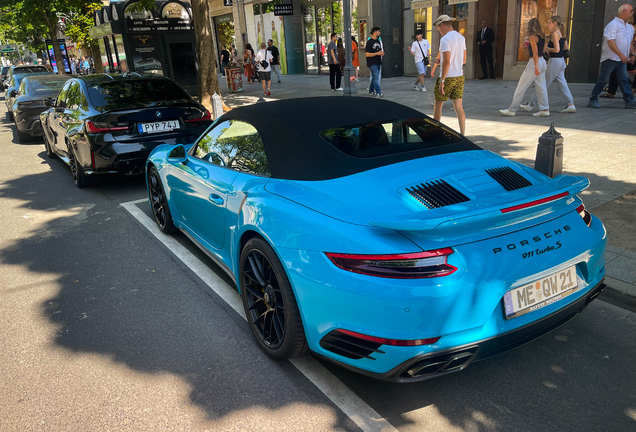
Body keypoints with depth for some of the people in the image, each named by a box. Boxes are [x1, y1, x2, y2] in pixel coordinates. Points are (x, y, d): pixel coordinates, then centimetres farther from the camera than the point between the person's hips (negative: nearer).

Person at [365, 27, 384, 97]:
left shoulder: (378, 41, 14)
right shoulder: (369, 42, -11)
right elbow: (367, 54, -17)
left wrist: (381, 53, 3)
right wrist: (377, 53, -20)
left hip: (378, 62, 8)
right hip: (372, 63, -8)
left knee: (375, 77, 13)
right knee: (375, 77, -13)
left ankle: (371, 90, 25)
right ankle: (378, 92, -16)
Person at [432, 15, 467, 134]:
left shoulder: (445, 39, -14)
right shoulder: (461, 38, 11)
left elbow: (447, 62, -21)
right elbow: (464, 60, 16)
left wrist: (442, 81, -19)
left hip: (448, 77, -7)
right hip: (459, 77, 7)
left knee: (437, 105, 9)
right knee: (459, 107, 6)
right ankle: (462, 134, 2)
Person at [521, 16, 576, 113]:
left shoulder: (555, 34, -14)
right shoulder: (561, 33, 12)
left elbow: (557, 50, -21)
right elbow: (565, 47, 19)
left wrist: (547, 48, -7)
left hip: (554, 61, -9)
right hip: (561, 61, 9)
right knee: (562, 84, 9)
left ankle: (531, 105, 5)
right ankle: (571, 105, 7)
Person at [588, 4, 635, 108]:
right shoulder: (613, 24, -12)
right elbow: (610, 42, -21)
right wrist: (621, 55, -24)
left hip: (622, 59, 8)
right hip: (610, 58, -7)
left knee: (624, 79, 4)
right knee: (603, 79, -3)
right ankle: (593, 100, 6)